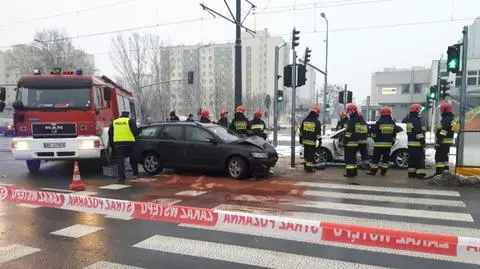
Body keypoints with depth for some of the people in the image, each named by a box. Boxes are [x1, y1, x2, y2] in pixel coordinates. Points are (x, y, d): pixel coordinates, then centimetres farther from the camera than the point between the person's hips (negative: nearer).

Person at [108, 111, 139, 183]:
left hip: (118, 143, 2)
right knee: (133, 158, 17)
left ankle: (121, 177, -4)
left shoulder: (114, 122, 16)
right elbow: (135, 131, -4)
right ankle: (135, 173, 25)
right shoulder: (130, 121, 5)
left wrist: (111, 143, 24)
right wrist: (133, 137, 15)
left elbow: (110, 134, 15)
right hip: (129, 142, -2)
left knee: (120, 161, 1)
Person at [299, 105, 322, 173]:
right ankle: (309, 168, 0)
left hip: (305, 140, 6)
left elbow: (301, 130, 14)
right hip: (312, 141, -6)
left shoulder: (305, 120, 8)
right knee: (311, 155, -1)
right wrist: (320, 140, -4)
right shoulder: (317, 122, -8)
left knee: (306, 154, 16)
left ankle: (306, 166, 26)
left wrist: (301, 138, 22)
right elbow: (318, 133, -10)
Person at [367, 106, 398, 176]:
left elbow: (373, 131, -3)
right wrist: (392, 142, 21)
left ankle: (373, 171, 2)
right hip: (388, 144, 5)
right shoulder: (393, 123, 7)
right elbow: (394, 134, 13)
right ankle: (383, 171, 11)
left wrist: (374, 138, 16)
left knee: (376, 157, 0)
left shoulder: (379, 122, -9)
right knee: (386, 157, 10)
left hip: (379, 143, -4)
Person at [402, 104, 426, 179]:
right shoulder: (417, 121, -16)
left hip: (410, 143, 8)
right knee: (420, 159, -3)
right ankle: (420, 173, -6)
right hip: (417, 143, -8)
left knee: (411, 158, 13)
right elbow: (419, 133, -19)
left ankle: (411, 173, 16)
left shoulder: (406, 120, 8)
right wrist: (422, 142, -16)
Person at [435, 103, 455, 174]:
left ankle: (439, 172, -9)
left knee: (439, 157, -8)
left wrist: (438, 142, -22)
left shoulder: (446, 120, -18)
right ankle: (445, 170, 24)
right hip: (448, 142, 10)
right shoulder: (450, 119, 16)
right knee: (444, 156, 18)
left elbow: (443, 133, -23)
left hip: (443, 142, -10)